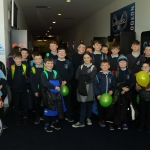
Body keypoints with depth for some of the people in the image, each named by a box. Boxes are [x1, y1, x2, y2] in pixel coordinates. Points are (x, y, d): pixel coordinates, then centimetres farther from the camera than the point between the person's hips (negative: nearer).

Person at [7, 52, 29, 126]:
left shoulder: (25, 67, -4)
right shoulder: (12, 68, -6)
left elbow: (28, 77, 4)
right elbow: (9, 78, 1)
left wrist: (27, 85, 2)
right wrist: (12, 85, 0)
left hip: (24, 89, 1)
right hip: (15, 90, 0)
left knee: (25, 104, 8)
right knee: (16, 104, 10)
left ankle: (25, 117, 24)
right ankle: (17, 118, 24)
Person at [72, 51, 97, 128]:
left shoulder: (93, 68, 3)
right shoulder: (80, 67, 11)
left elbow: (91, 79, -9)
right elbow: (77, 77, 0)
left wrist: (82, 77, -3)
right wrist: (86, 78, -4)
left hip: (90, 88, -1)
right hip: (82, 88, 1)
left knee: (89, 104, 7)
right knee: (83, 105, -1)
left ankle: (88, 118, 27)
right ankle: (81, 122, 2)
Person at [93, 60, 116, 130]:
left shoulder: (112, 75, 4)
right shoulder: (98, 75, -4)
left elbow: (114, 85, 9)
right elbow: (95, 85, -5)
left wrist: (112, 90, -8)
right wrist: (97, 94, -10)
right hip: (100, 95, -1)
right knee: (101, 108, 10)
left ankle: (110, 122, 8)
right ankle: (101, 120, 28)